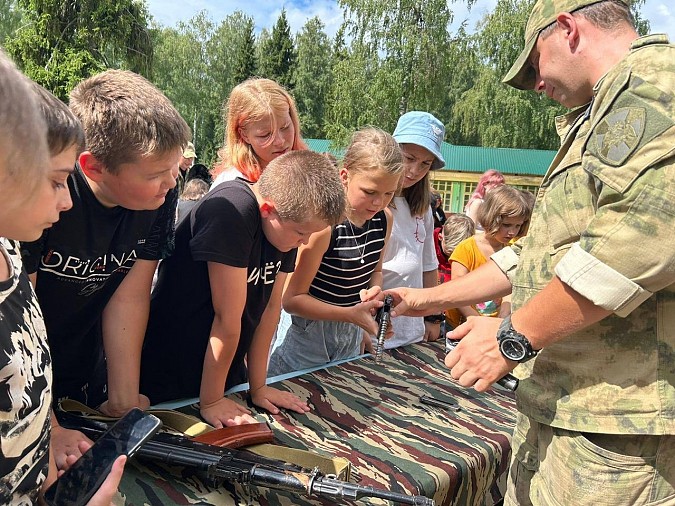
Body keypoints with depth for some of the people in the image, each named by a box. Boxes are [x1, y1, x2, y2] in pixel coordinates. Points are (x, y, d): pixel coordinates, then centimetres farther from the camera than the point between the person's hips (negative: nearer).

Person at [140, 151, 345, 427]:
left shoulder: (293, 215, -5)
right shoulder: (231, 211, -29)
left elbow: (271, 306, -2)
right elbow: (228, 318, -25)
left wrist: (257, 386, 1)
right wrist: (210, 401, -19)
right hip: (170, 381, -6)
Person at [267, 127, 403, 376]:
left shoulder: (384, 219, -3)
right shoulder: (324, 223, -25)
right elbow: (292, 299, -20)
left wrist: (375, 292, -7)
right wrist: (350, 314, -29)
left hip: (350, 336, 7)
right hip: (306, 334, -6)